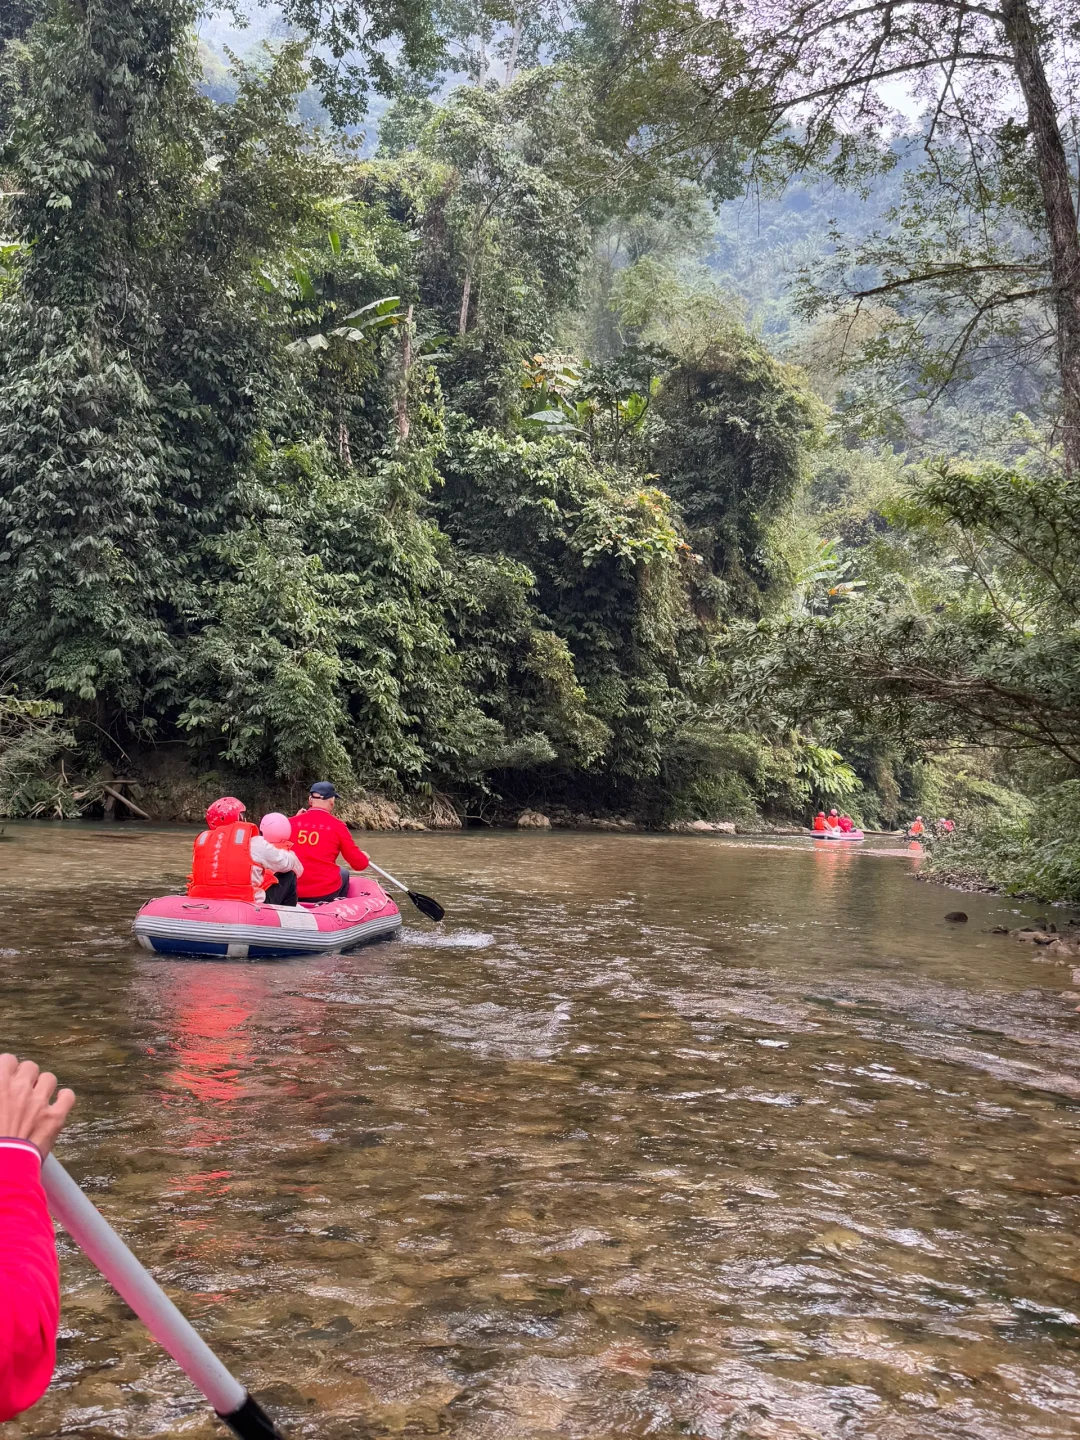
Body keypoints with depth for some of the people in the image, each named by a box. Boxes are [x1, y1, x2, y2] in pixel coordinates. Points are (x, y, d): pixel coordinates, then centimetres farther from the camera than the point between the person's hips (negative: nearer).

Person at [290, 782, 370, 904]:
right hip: (325, 893, -2)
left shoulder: (291, 822, -2)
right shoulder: (337, 825, -7)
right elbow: (360, 864, -3)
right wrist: (364, 858, 21)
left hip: (293, 894, 2)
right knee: (343, 874, 28)